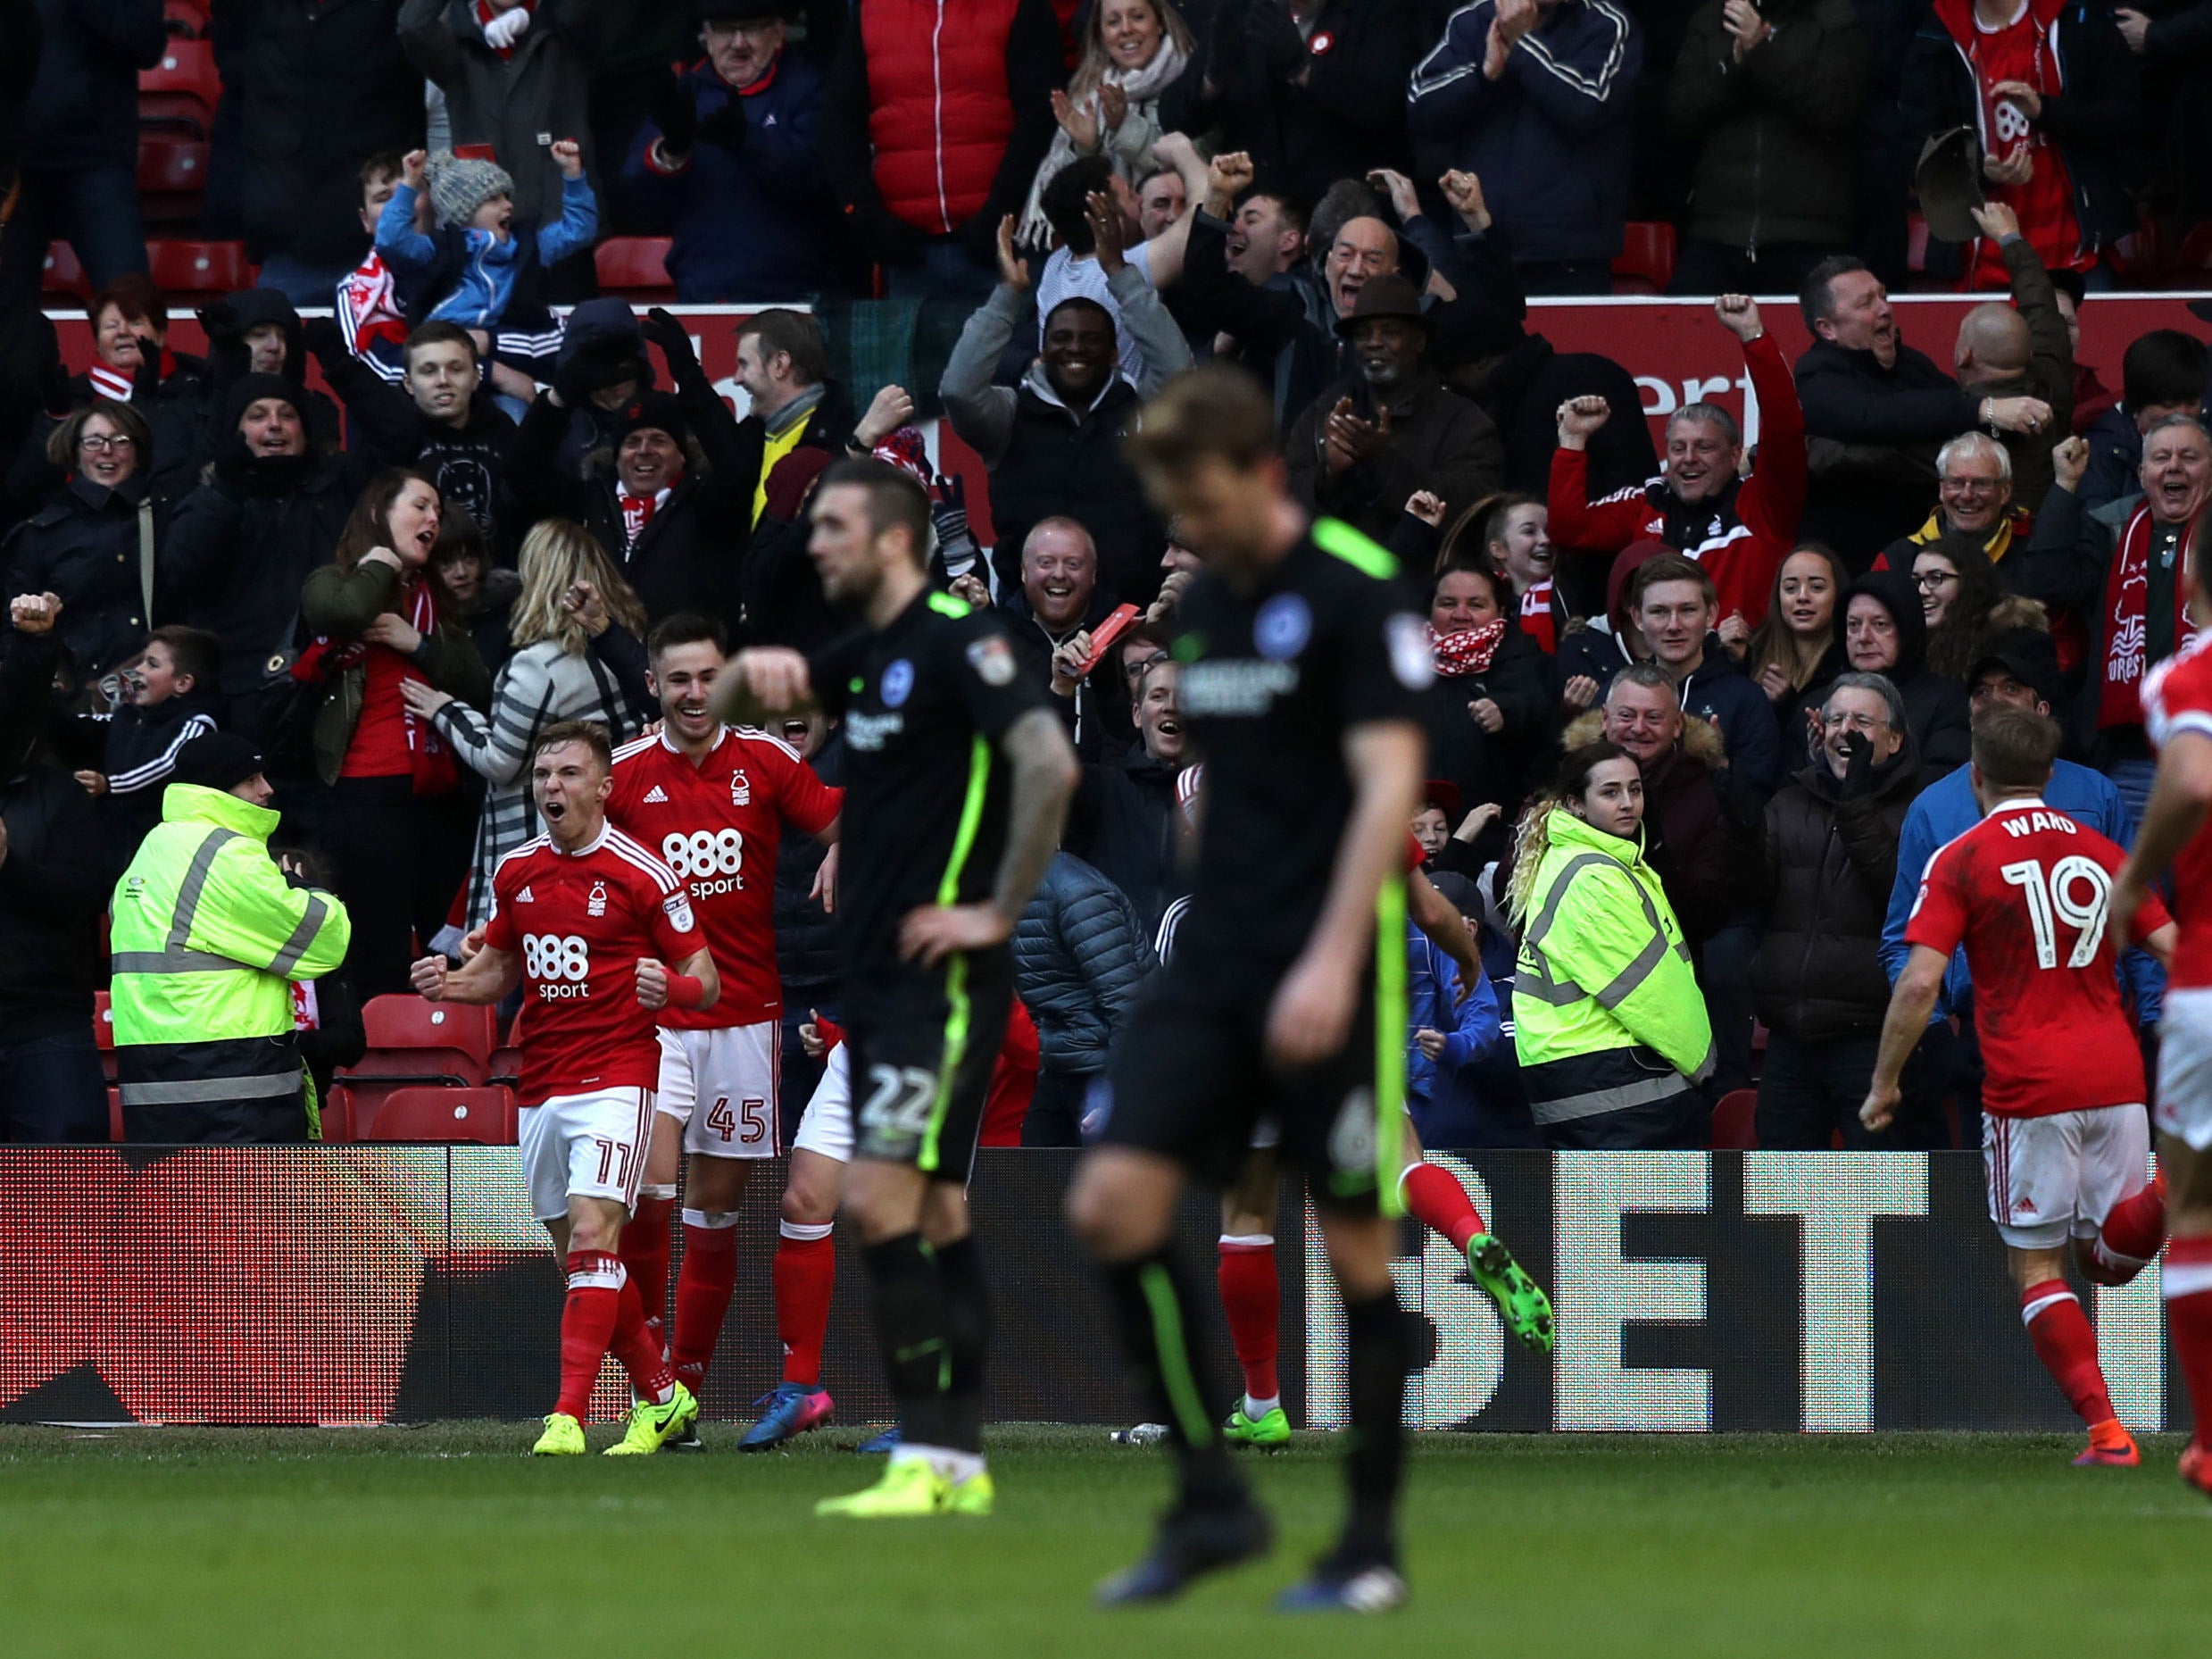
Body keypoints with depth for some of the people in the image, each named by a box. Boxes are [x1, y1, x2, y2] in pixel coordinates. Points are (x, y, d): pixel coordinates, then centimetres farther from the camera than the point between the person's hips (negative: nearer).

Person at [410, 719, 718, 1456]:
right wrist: (449, 984, 1)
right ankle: (663, 1398, 24)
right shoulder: (515, 872, 9)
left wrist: (672, 988, -26)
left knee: (592, 1231, -19)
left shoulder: (642, 875, -8)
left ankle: (569, 1415, -23)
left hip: (615, 1079, -6)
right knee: (579, 1257, 9)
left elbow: (706, 980, -3)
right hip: (540, 1086, 6)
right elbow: (501, 968, 22)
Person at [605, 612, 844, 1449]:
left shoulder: (767, 762, 1)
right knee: (651, 1187, -18)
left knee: (715, 1205, 6)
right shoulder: (624, 774, 2)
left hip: (745, 1014, 1)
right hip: (653, 1016, -1)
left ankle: (688, 1388, 14)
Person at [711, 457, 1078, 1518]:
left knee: (882, 1198, -15)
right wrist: (753, 668, 1)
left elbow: (1049, 763, -23)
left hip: (941, 977, -9)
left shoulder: (955, 642, -13)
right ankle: (960, 1461, 12)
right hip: (875, 974, 9)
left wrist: (999, 911, -20)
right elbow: (728, 709, 25)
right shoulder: (869, 654, 15)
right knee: (931, 1215, 9)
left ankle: (925, 1459, -15)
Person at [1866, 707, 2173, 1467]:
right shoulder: (2103, 854, 12)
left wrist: (1884, 1083, 0)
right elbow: (2178, 957, 8)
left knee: (2036, 1268, 6)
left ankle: (2104, 1429, -7)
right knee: (2110, 1258, 13)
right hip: (2116, 1079, 4)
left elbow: (1919, 983, -10)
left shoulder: (1961, 861, -1)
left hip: (2029, 1089, -4)